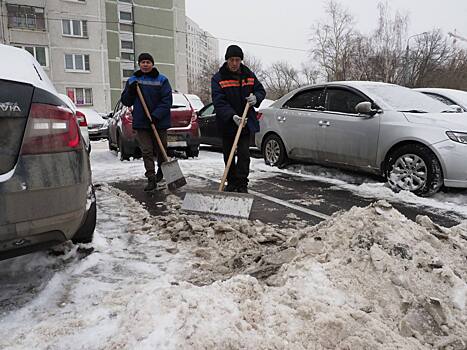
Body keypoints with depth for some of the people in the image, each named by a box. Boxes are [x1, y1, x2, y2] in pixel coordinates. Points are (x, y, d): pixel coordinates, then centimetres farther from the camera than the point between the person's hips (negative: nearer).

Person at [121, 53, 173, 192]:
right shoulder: (132, 80, 10)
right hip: (141, 123, 2)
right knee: (146, 152, -1)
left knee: (161, 150, 10)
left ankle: (161, 171, 35)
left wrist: (156, 115, -18)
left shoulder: (162, 80, 0)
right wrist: (130, 91, -11)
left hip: (159, 122, -2)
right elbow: (125, 102, 10)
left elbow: (167, 101, -7)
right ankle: (151, 179, 3)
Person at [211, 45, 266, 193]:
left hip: (246, 122, 1)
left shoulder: (249, 75, 5)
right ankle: (231, 183, 24)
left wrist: (256, 98, -11)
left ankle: (242, 185, 3)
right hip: (227, 123, -1)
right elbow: (218, 102, -17)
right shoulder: (218, 78, -7)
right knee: (228, 155, 10)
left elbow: (261, 90, 15)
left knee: (244, 154, -3)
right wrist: (232, 116, -32)